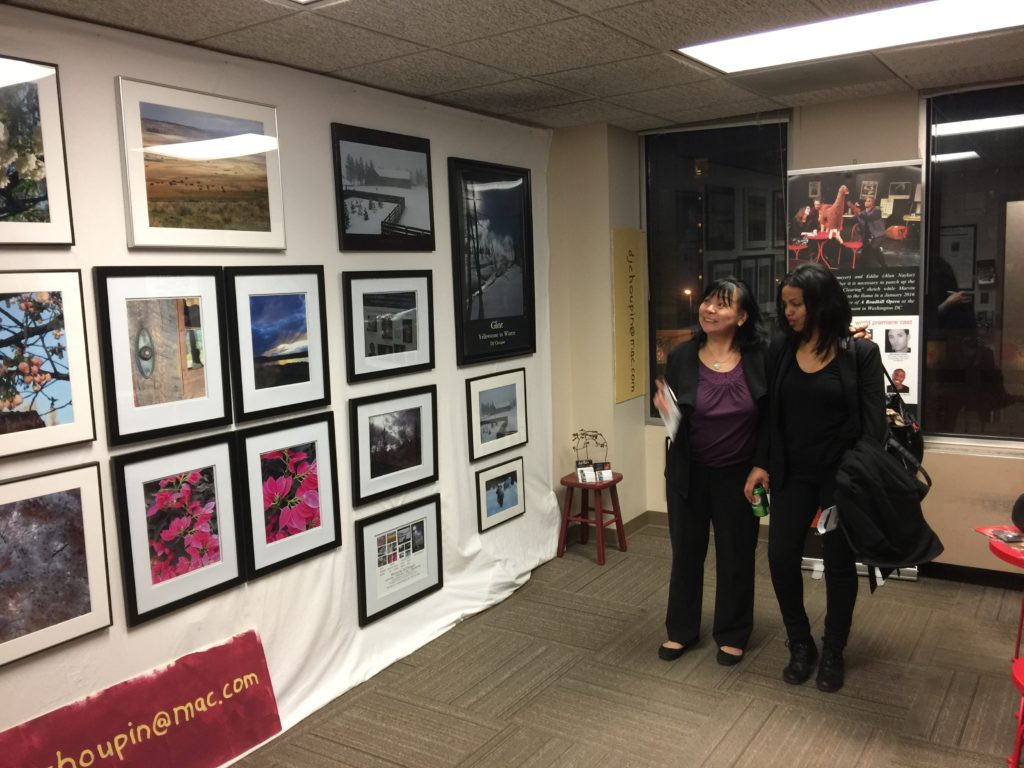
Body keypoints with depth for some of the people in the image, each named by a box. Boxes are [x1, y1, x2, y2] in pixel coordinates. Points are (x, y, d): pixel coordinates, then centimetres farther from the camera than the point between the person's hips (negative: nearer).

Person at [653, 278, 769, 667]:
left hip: (738, 474, -1)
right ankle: (681, 629, 31)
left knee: (736, 555, 12)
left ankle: (732, 634, 30)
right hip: (690, 473, 1)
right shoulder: (681, 357, -7)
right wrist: (665, 409, -18)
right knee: (686, 551, 13)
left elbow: (771, 417, -3)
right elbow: (672, 416, -1)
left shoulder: (759, 357, -11)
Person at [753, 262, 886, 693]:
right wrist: (760, 466, 2)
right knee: (781, 557, 0)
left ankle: (833, 653, 27)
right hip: (793, 474, 3)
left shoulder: (860, 353, -8)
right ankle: (800, 645, 22)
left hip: (842, 476, -3)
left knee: (839, 564, 8)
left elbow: (874, 421, -9)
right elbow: (769, 414, 6)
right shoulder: (780, 351, 2)